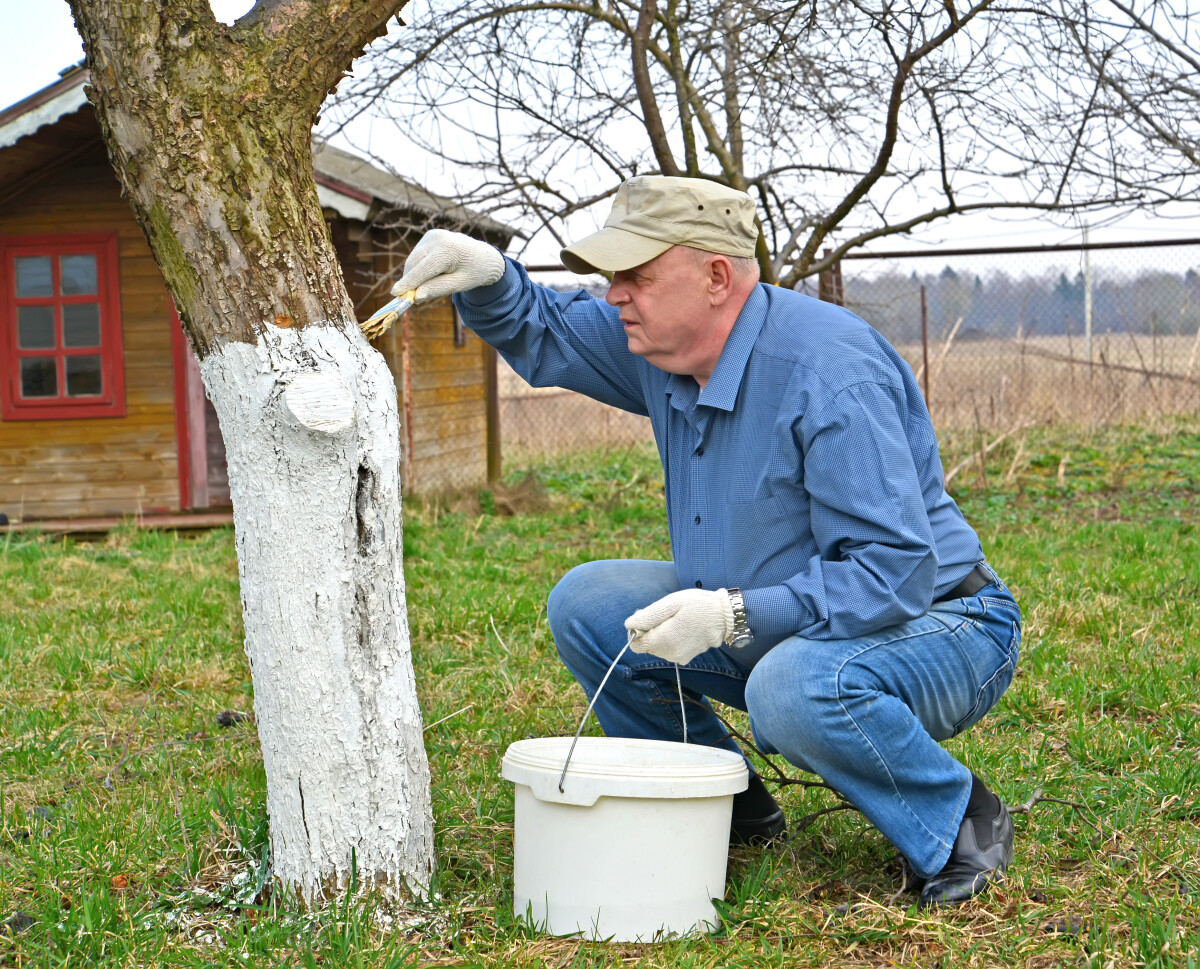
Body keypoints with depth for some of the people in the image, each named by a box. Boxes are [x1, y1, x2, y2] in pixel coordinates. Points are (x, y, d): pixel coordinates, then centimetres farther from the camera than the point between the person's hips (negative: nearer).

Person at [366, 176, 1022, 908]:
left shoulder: (830, 372, -29)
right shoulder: (662, 344, -2)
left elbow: (895, 571, -31)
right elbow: (545, 335, 15)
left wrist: (733, 617, -36)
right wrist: (486, 277, -7)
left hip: (935, 624, -8)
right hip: (769, 622, 8)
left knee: (800, 688, -40)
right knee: (587, 605, -2)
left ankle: (959, 822, -12)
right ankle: (729, 805, 9)